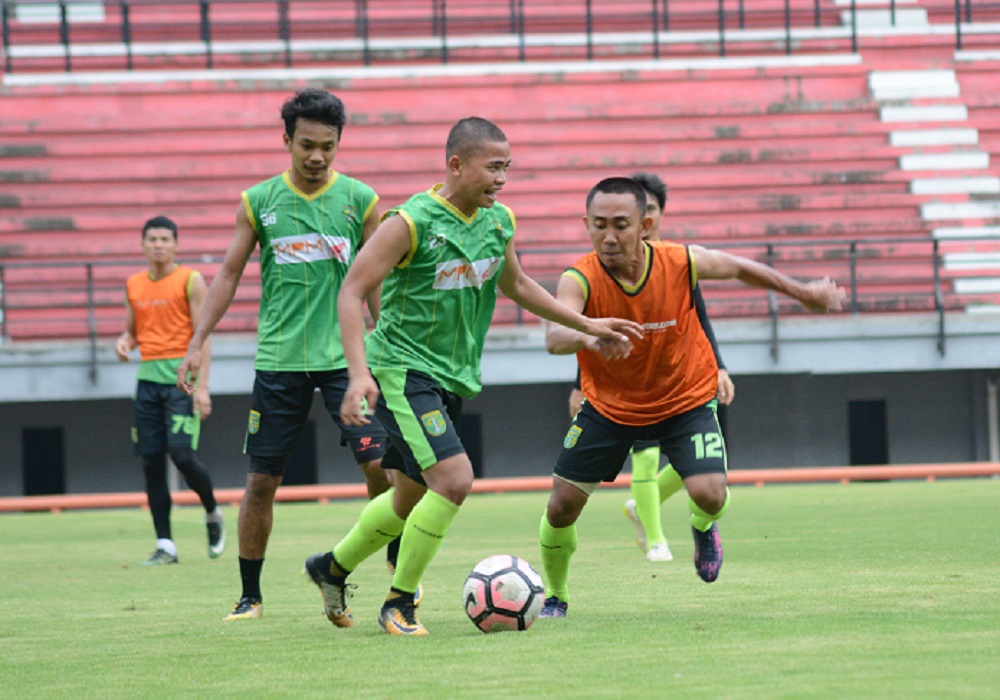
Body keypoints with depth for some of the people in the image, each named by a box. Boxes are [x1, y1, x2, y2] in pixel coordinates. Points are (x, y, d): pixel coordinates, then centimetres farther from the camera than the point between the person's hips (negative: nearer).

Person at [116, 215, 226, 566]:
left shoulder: (191, 280, -1)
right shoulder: (134, 285, 14)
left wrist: (202, 385, -12)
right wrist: (124, 341, -3)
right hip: (148, 376, 5)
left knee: (182, 454, -15)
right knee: (151, 461, 0)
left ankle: (212, 514, 13)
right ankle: (165, 546, 4)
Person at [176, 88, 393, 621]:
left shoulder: (361, 200, 2)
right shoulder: (258, 202, 3)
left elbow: (375, 284, 7)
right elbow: (228, 275, 6)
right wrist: (197, 344, 0)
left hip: (346, 357, -1)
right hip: (279, 358, 1)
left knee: (381, 465, -13)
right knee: (261, 480, 3)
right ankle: (250, 595, 16)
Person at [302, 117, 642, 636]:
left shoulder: (499, 221, 5)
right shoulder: (412, 223, -18)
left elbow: (515, 285, 23)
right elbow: (352, 291, -18)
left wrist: (587, 325, 23)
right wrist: (359, 373, -29)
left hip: (451, 378, 8)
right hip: (402, 369, -8)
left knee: (410, 497, 16)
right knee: (454, 479, -20)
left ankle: (333, 567, 40)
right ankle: (399, 604, -5)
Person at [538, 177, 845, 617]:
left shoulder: (681, 263, -23)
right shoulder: (581, 279, -28)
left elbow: (738, 268, 0)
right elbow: (554, 337, -47)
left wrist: (803, 293, 12)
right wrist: (589, 337, -71)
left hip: (685, 400, 0)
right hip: (609, 405, 0)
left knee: (709, 494, -20)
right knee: (562, 506, -2)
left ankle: (704, 529, 19)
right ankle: (554, 596, 27)